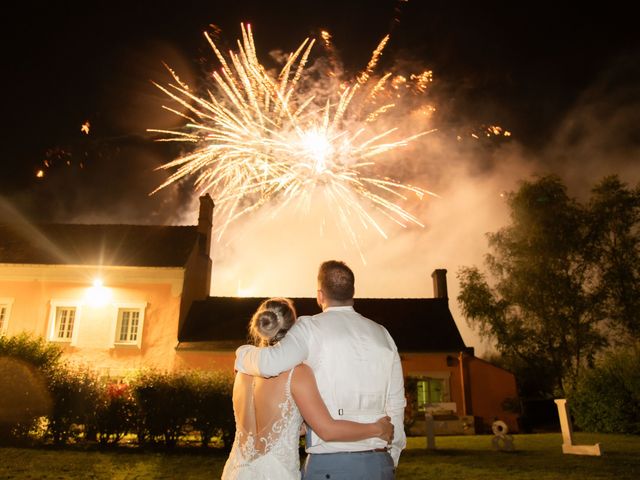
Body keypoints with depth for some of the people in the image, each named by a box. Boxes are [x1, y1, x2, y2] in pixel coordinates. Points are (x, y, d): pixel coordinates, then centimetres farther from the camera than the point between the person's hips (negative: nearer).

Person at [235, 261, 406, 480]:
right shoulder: (382, 334, 8)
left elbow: (271, 363, -22)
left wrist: (242, 354, 0)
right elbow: (396, 404, 9)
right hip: (379, 462, 5)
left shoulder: (311, 327, -5)